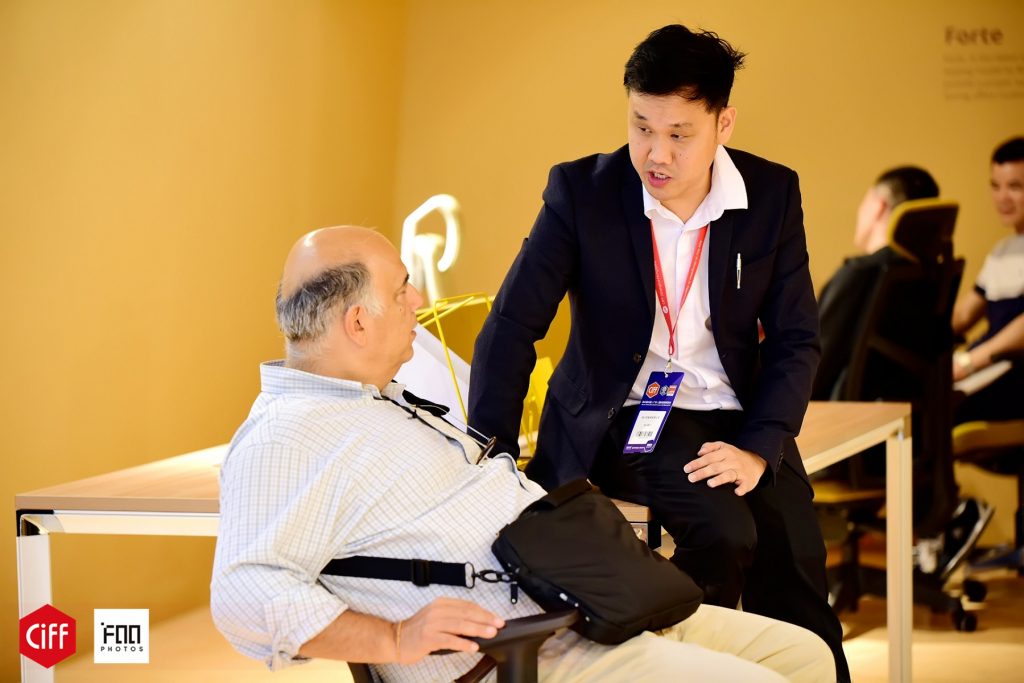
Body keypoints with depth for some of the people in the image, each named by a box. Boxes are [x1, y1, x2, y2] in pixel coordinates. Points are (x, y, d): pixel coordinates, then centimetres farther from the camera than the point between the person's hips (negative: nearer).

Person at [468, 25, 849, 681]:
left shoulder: (773, 195, -2)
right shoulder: (582, 190, -9)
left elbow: (796, 338, 1)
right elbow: (511, 330, -8)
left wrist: (758, 449, -14)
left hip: (732, 419, 3)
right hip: (618, 421, -2)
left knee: (795, 581, -17)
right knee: (724, 533, -27)